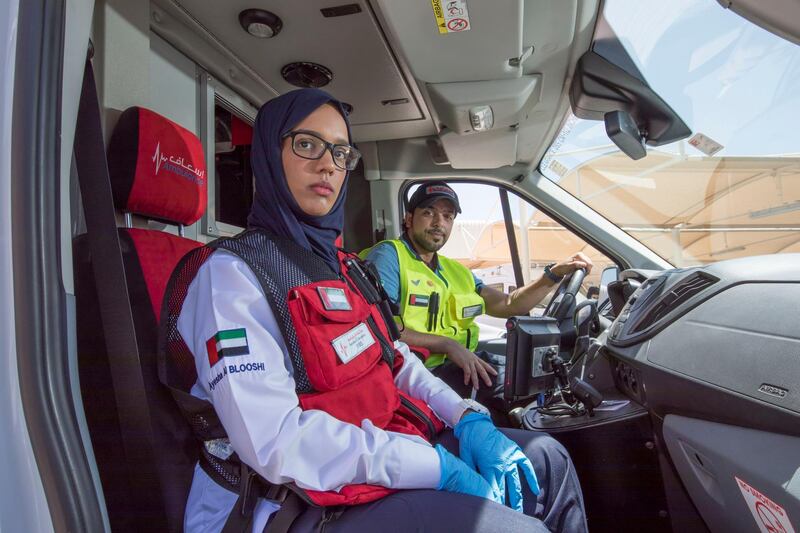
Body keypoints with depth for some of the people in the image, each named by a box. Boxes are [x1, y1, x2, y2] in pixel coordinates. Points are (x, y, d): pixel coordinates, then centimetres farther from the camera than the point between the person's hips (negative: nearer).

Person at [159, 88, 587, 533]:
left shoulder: (339, 264, 12)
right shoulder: (230, 272, -14)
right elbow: (276, 443, -24)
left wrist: (468, 418, -3)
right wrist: (438, 467, -21)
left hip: (391, 444, 8)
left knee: (547, 461, 9)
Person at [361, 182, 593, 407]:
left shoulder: (456, 271, 21)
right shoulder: (387, 255, -4)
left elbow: (508, 305, 15)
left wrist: (556, 272, 5)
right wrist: (448, 344, -18)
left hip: (456, 367, 8)